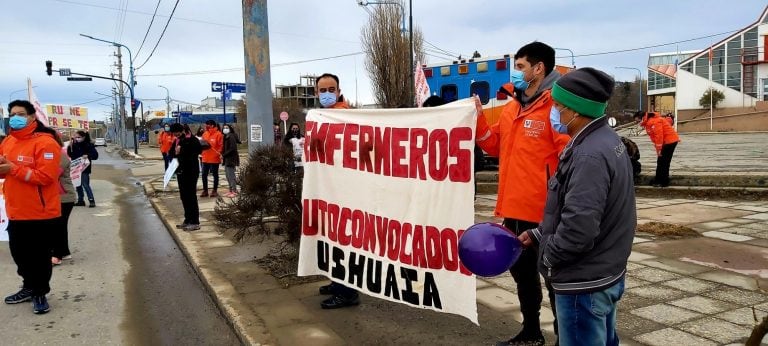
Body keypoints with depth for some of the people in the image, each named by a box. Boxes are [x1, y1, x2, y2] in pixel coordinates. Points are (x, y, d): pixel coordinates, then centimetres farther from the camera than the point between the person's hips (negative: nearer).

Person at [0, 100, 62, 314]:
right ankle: (30, 287, 38)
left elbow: (46, 176, -24)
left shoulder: (45, 142, -16)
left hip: (40, 212, -8)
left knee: (40, 256, 4)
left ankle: (40, 293, 21)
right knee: (19, 253, 20)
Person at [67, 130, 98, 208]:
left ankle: (91, 200, -7)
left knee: (85, 184, -11)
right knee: (78, 185, 11)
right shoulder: (74, 145, 8)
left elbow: (95, 155, -11)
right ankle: (80, 200, 20)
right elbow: (70, 155, 10)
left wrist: (88, 156, -27)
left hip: (85, 168, -6)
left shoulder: (89, 145, -7)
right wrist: (70, 146, -4)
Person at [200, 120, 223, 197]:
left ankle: (214, 190, 14)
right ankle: (205, 190, 18)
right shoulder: (205, 134, 10)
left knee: (215, 174, 6)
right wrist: (202, 152, 2)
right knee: (204, 174, 8)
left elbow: (221, 145, -10)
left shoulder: (218, 134, -9)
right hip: (205, 158, 6)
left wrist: (218, 153, -18)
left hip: (214, 158, -6)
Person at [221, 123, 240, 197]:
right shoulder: (225, 137, 13)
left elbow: (232, 148, -19)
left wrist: (224, 154, -15)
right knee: (228, 176, 13)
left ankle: (234, 191, 0)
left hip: (231, 159, -9)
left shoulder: (231, 136, -13)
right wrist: (223, 154, 2)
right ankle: (231, 190, 21)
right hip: (227, 159, 9)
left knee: (231, 175, -6)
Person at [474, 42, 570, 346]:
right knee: (522, 271, 21)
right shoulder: (511, 107, 12)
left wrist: (560, 128, -33)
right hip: (514, 209, 9)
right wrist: (479, 120, 7)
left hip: (544, 212, -9)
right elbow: (495, 146, 18)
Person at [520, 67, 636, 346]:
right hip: (605, 275, 10)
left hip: (584, 284, -10)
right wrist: (537, 234, 11)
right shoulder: (606, 140, 7)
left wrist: (547, 255, -13)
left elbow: (578, 228, -31)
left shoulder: (590, 155, -26)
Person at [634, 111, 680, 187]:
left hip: (670, 140, -10)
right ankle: (658, 180, 22)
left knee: (663, 162, -7)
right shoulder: (648, 122, 14)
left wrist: (659, 149, -21)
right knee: (661, 162, 15)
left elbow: (659, 135, -24)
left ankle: (664, 182, -1)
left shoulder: (653, 121, -19)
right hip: (669, 141, 10)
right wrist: (658, 148, 11)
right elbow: (655, 136, 17)